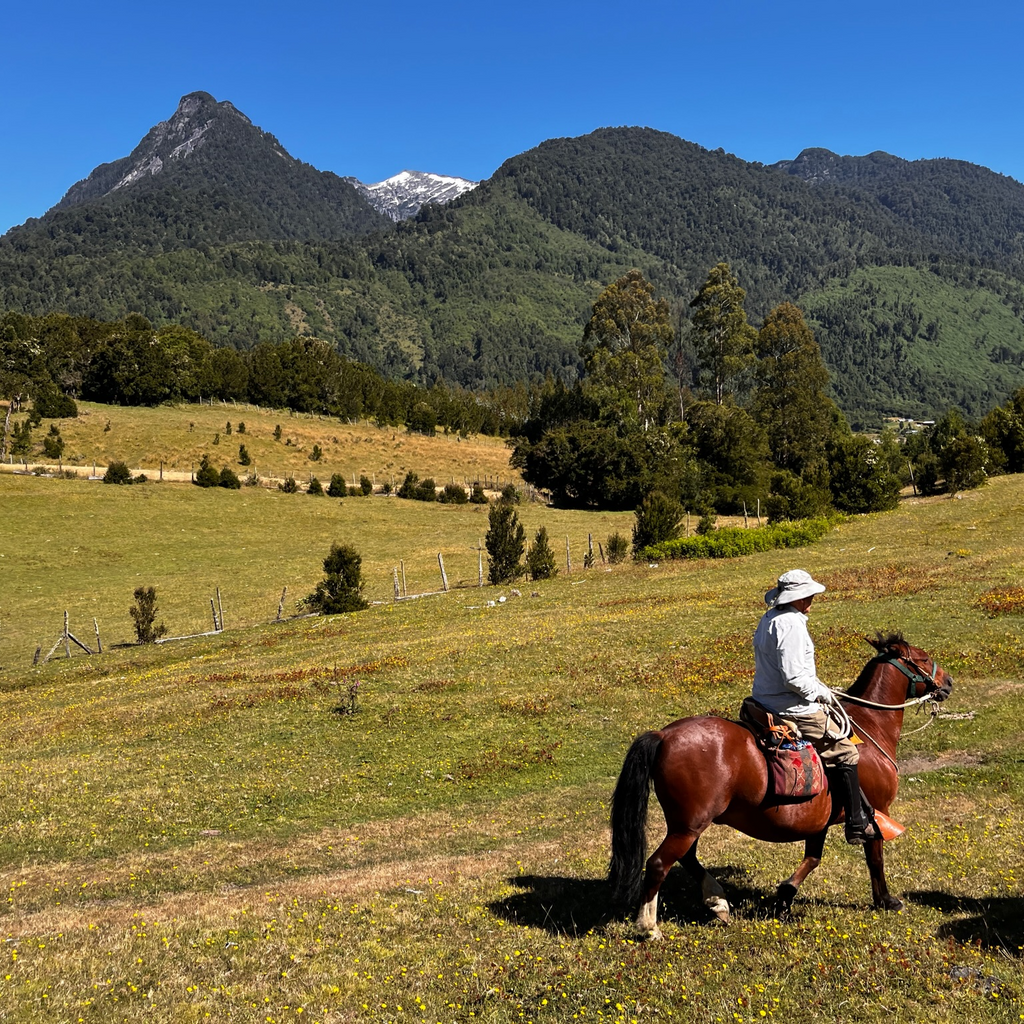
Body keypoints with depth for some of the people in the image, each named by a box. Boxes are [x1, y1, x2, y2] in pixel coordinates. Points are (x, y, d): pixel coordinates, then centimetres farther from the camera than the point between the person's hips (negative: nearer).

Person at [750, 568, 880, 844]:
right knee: (845, 753, 2)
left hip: (767, 702, 10)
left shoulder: (769, 619, 10)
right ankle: (857, 825, 7)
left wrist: (818, 688, 16)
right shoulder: (792, 625, -22)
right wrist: (821, 692, -10)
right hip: (793, 711, -10)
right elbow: (794, 677, -27)